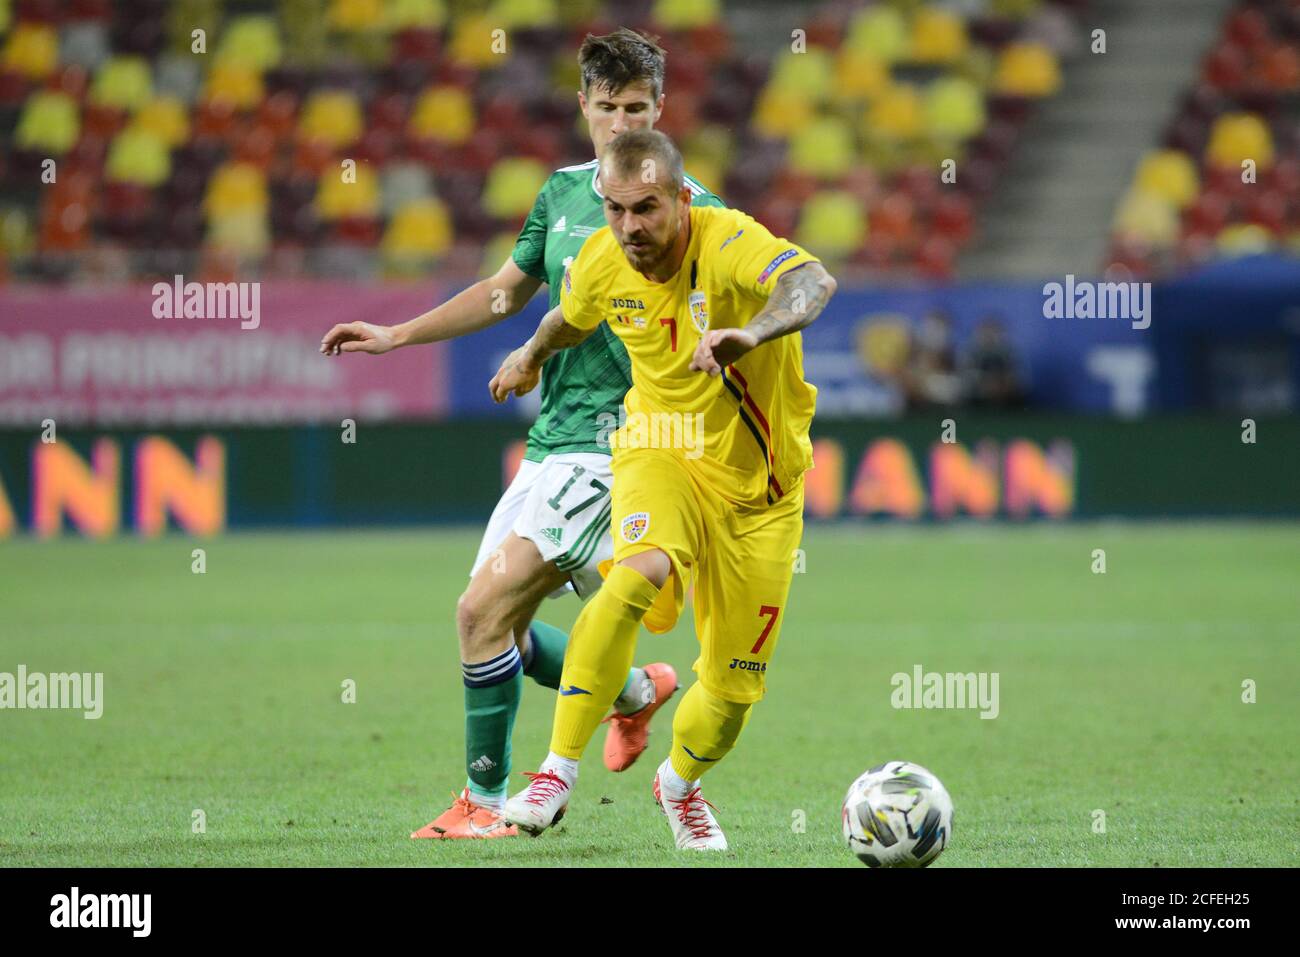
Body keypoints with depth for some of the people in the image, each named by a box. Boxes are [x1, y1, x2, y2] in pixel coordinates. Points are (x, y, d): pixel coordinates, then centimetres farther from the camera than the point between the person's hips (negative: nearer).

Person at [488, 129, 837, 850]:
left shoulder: (727, 243, -24)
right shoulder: (601, 263, -9)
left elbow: (813, 283, -46)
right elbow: (571, 317, 18)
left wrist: (753, 333, -66)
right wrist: (531, 357, 37)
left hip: (758, 486, -1)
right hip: (660, 457, 1)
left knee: (733, 692, 5)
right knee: (638, 575, -35)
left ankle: (679, 784, 40)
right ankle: (558, 772, -31)